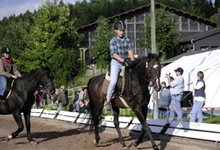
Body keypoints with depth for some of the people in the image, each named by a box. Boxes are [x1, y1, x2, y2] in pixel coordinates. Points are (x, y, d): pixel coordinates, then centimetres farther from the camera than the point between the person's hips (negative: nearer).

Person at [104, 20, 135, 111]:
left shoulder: (127, 40, 9)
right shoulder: (113, 41, -5)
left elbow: (130, 51, 1)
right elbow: (114, 54, -15)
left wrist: (133, 61, -15)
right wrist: (123, 60, -27)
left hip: (125, 63, 5)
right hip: (116, 63, -5)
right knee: (113, 81, -20)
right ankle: (108, 100, -9)